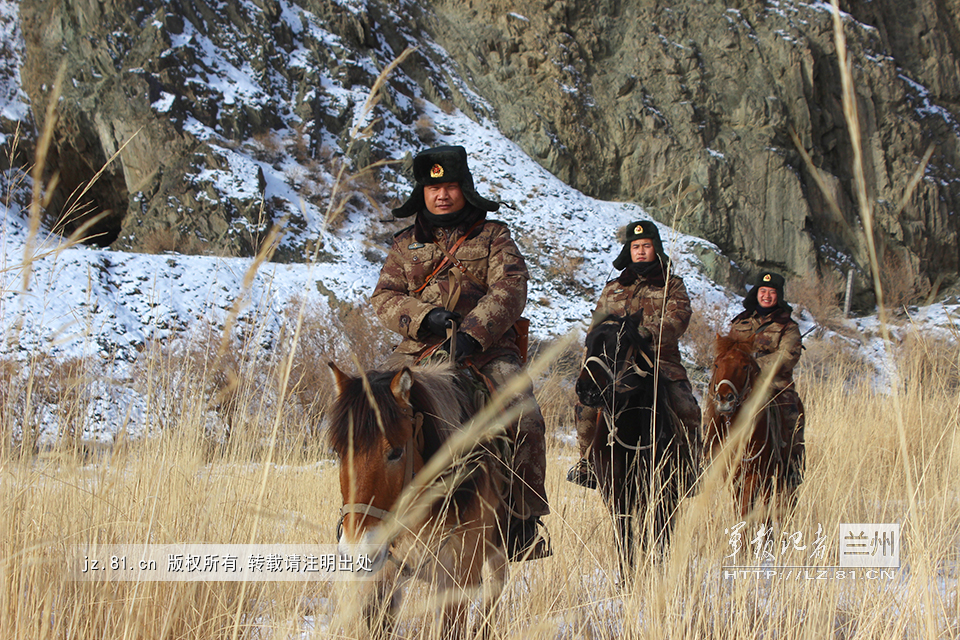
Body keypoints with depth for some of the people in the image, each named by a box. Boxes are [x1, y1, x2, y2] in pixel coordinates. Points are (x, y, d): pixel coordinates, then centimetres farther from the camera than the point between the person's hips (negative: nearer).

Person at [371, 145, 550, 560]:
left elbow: (509, 291, -6)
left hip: (486, 349, -2)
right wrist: (424, 317, -14)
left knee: (525, 418, -25)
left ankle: (523, 518, -14)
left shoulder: (493, 237, 9)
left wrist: (473, 332, -23)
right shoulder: (406, 245, 17)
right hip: (419, 348, 2)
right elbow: (384, 297, 7)